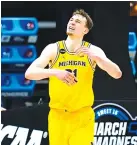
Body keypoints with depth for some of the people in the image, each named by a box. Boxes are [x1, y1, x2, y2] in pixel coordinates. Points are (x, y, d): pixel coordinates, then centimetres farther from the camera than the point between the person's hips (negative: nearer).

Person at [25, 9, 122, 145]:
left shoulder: (93, 51, -3)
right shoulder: (53, 49, -4)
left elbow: (117, 74, -12)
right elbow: (29, 73, -13)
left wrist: (96, 57, -27)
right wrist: (55, 72, -30)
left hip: (83, 116, -1)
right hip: (58, 115, 1)